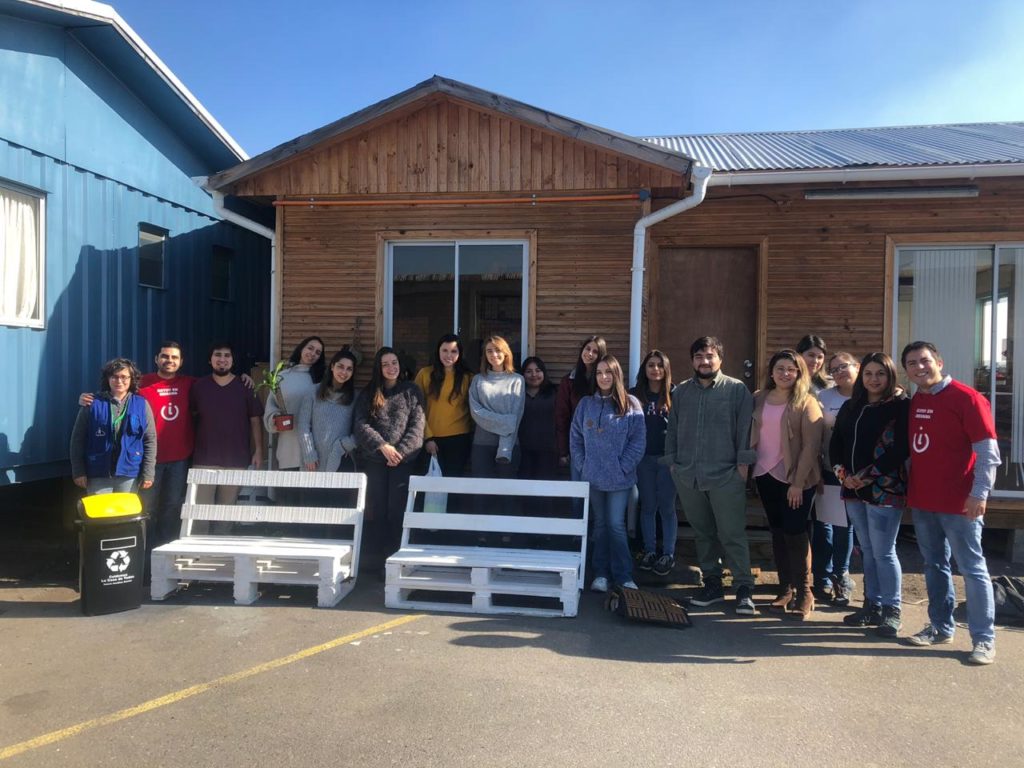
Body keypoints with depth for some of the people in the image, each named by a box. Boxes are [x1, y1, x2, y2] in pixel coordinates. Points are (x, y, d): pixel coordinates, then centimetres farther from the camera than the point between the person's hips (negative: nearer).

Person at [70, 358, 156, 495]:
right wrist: (78, 471, -2)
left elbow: (150, 440, 2)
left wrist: (148, 473, -2)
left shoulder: (141, 404, 3)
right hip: (98, 473, -1)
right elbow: (78, 438, 2)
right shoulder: (93, 404, 0)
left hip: (129, 473, 1)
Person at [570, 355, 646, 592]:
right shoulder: (586, 404, 5)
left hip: (619, 478, -3)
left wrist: (623, 467, -10)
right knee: (600, 525, 11)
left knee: (616, 525, -3)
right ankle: (601, 573, 18)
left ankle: (623, 575, 8)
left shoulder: (631, 404, -3)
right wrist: (581, 465, -1)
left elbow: (638, 441, -5)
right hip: (592, 477, 3)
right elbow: (575, 438, 8)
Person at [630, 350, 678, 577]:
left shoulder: (674, 395, -1)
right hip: (643, 458, 2)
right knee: (648, 506, 11)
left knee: (666, 507, 4)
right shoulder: (634, 395, 4)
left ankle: (668, 554, 14)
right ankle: (649, 550, 22)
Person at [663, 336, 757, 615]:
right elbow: (672, 429, 14)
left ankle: (744, 589, 8)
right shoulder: (680, 392, 12)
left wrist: (743, 463, -9)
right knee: (703, 533, 12)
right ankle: (712, 584, 23)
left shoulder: (737, 389, -1)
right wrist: (671, 461, 8)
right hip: (687, 476, 4)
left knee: (732, 534, -2)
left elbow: (745, 429, -5)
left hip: (726, 476, -4)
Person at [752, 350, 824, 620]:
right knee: (777, 532, 12)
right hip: (765, 475, 5)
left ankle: (804, 592, 11)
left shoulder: (806, 403, -8)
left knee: (794, 532, -3)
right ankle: (785, 588, 23)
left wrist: (798, 482, -16)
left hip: (795, 479, -5)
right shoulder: (759, 399, 6)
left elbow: (811, 446, -12)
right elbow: (751, 435, 12)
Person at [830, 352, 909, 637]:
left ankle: (891, 611, 10)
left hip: (884, 490, -6)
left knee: (883, 552, -3)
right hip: (853, 489, 6)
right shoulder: (850, 407, 13)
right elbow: (835, 444, 11)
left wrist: (867, 476, -15)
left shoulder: (900, 406, -6)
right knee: (868, 550, 14)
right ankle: (872, 605, 24)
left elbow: (900, 449, -14)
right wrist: (843, 473, -5)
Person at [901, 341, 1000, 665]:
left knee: (972, 569, 2)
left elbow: (988, 450, -13)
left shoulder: (966, 398, -10)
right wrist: (909, 487, 11)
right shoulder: (914, 403, 9)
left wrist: (979, 493, -18)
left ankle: (984, 639, 11)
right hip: (921, 501, 7)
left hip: (958, 503, -6)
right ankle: (941, 627, 27)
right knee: (934, 566, 15)